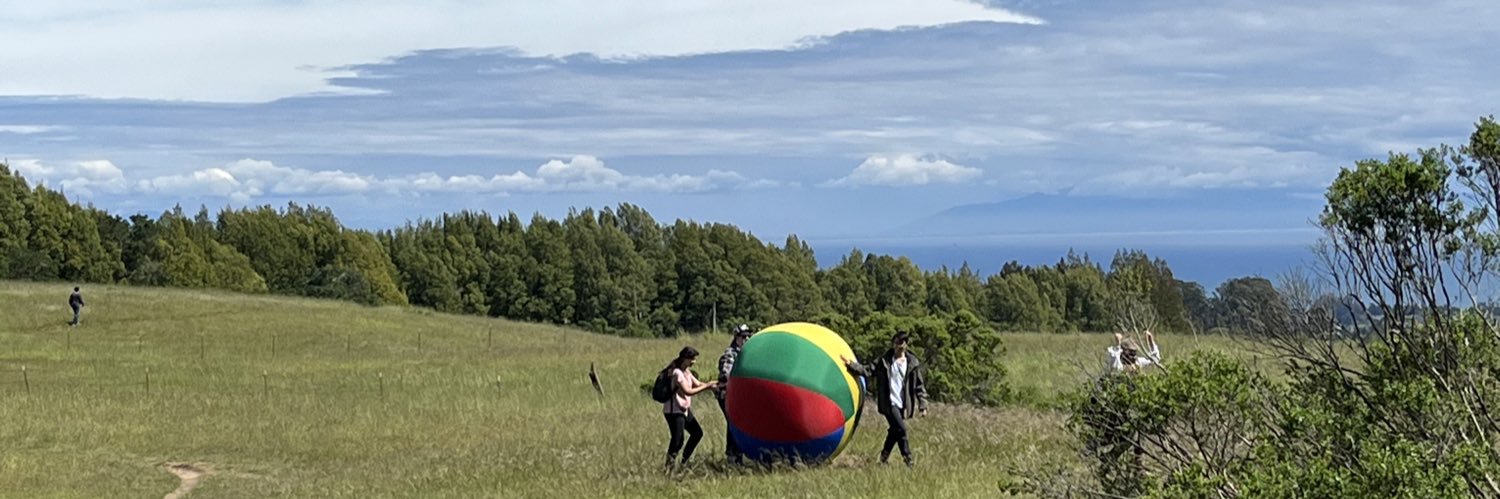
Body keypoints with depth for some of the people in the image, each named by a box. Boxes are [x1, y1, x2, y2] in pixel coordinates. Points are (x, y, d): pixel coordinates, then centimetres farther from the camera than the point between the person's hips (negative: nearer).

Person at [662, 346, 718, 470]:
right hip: (674, 411, -10)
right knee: (677, 440, -14)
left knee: (697, 433, 14)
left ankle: (684, 461, 22)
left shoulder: (686, 371, 11)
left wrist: (712, 384, -3)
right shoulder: (677, 373, -19)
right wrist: (706, 386, -18)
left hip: (684, 409, 10)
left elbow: (697, 384, 12)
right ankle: (669, 466, -7)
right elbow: (688, 391, -22)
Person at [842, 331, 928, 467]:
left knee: (895, 431, 10)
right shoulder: (884, 361, 3)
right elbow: (868, 371, 0)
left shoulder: (913, 363, 6)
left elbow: (919, 386, 7)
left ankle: (884, 456, 29)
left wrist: (923, 405, 2)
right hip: (889, 403, -3)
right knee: (901, 429, -15)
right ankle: (908, 459, -11)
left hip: (903, 405, 3)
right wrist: (851, 365, -12)